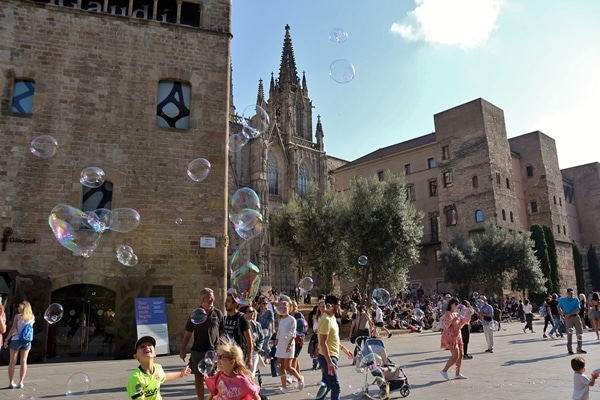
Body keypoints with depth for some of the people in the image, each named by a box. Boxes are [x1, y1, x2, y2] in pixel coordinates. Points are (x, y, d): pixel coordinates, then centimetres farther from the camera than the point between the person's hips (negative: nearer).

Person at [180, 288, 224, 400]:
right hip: (198, 351, 2)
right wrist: (182, 349, -1)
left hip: (214, 351, -1)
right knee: (198, 378, 11)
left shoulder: (218, 313, -1)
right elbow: (187, 333, 3)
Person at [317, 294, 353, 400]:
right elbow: (323, 343, -25)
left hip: (332, 356, 10)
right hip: (328, 357, -10)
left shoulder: (332, 318, 11)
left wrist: (344, 349, 21)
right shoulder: (326, 320, -20)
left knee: (326, 385, 16)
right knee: (335, 387, -5)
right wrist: (329, 362, -28)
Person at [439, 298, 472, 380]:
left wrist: (469, 314, -3)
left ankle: (458, 374, 20)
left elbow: (465, 320, 13)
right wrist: (454, 319, -31)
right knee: (455, 356, -12)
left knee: (460, 355, 10)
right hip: (450, 337, -9)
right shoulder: (447, 314, -11)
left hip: (457, 336, 9)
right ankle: (444, 370, -1)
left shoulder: (457, 314, 13)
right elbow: (447, 325, -23)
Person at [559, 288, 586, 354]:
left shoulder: (576, 300, 3)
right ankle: (570, 349, 7)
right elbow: (559, 308, 17)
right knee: (569, 333, -1)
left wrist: (569, 314, -14)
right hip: (568, 318, -1)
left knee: (580, 332, 2)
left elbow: (577, 309, -5)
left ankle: (579, 349, 14)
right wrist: (562, 314, 2)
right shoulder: (562, 300, 5)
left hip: (576, 316, 2)